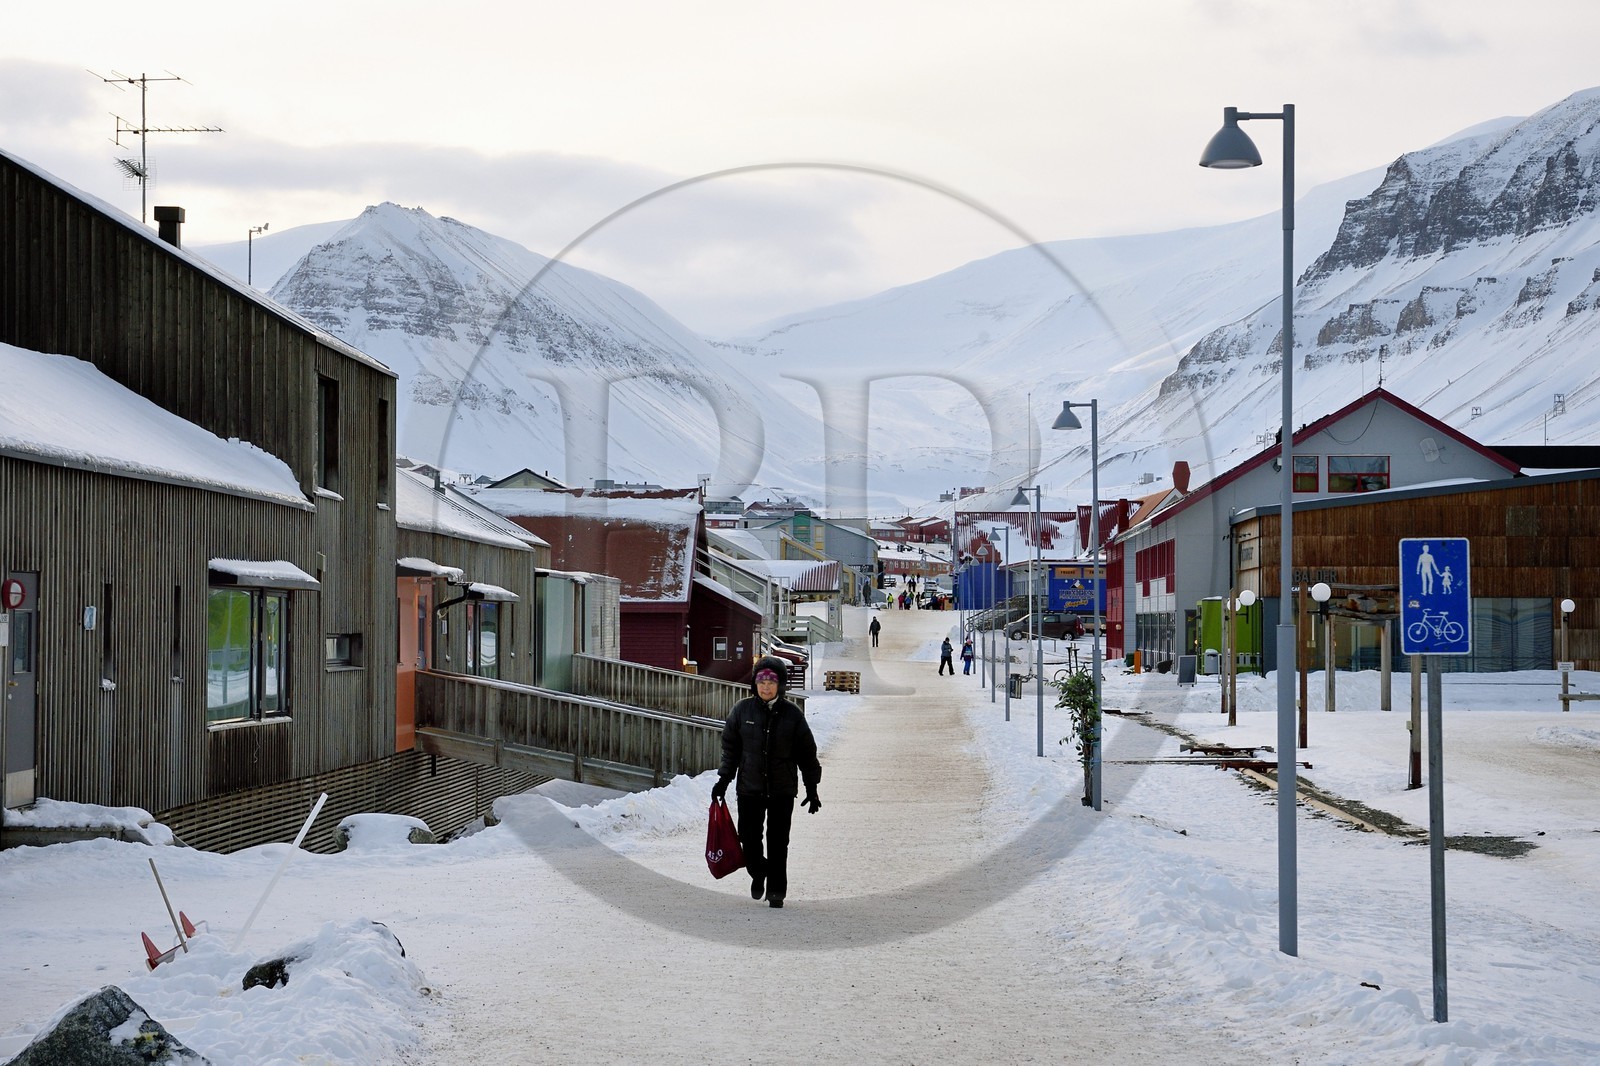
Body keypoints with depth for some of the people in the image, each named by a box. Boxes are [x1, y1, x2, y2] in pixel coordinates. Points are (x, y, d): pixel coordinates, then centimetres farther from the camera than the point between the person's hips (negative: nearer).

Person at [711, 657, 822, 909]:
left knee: (778, 843, 2)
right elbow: (730, 746, 8)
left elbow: (807, 753, 4)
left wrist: (812, 788, 5)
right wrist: (723, 780, 6)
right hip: (749, 787, 1)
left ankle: (776, 891, 15)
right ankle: (758, 874, 31)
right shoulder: (742, 710, 0)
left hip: (782, 791, -1)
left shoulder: (792, 714, -2)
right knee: (749, 838, 2)